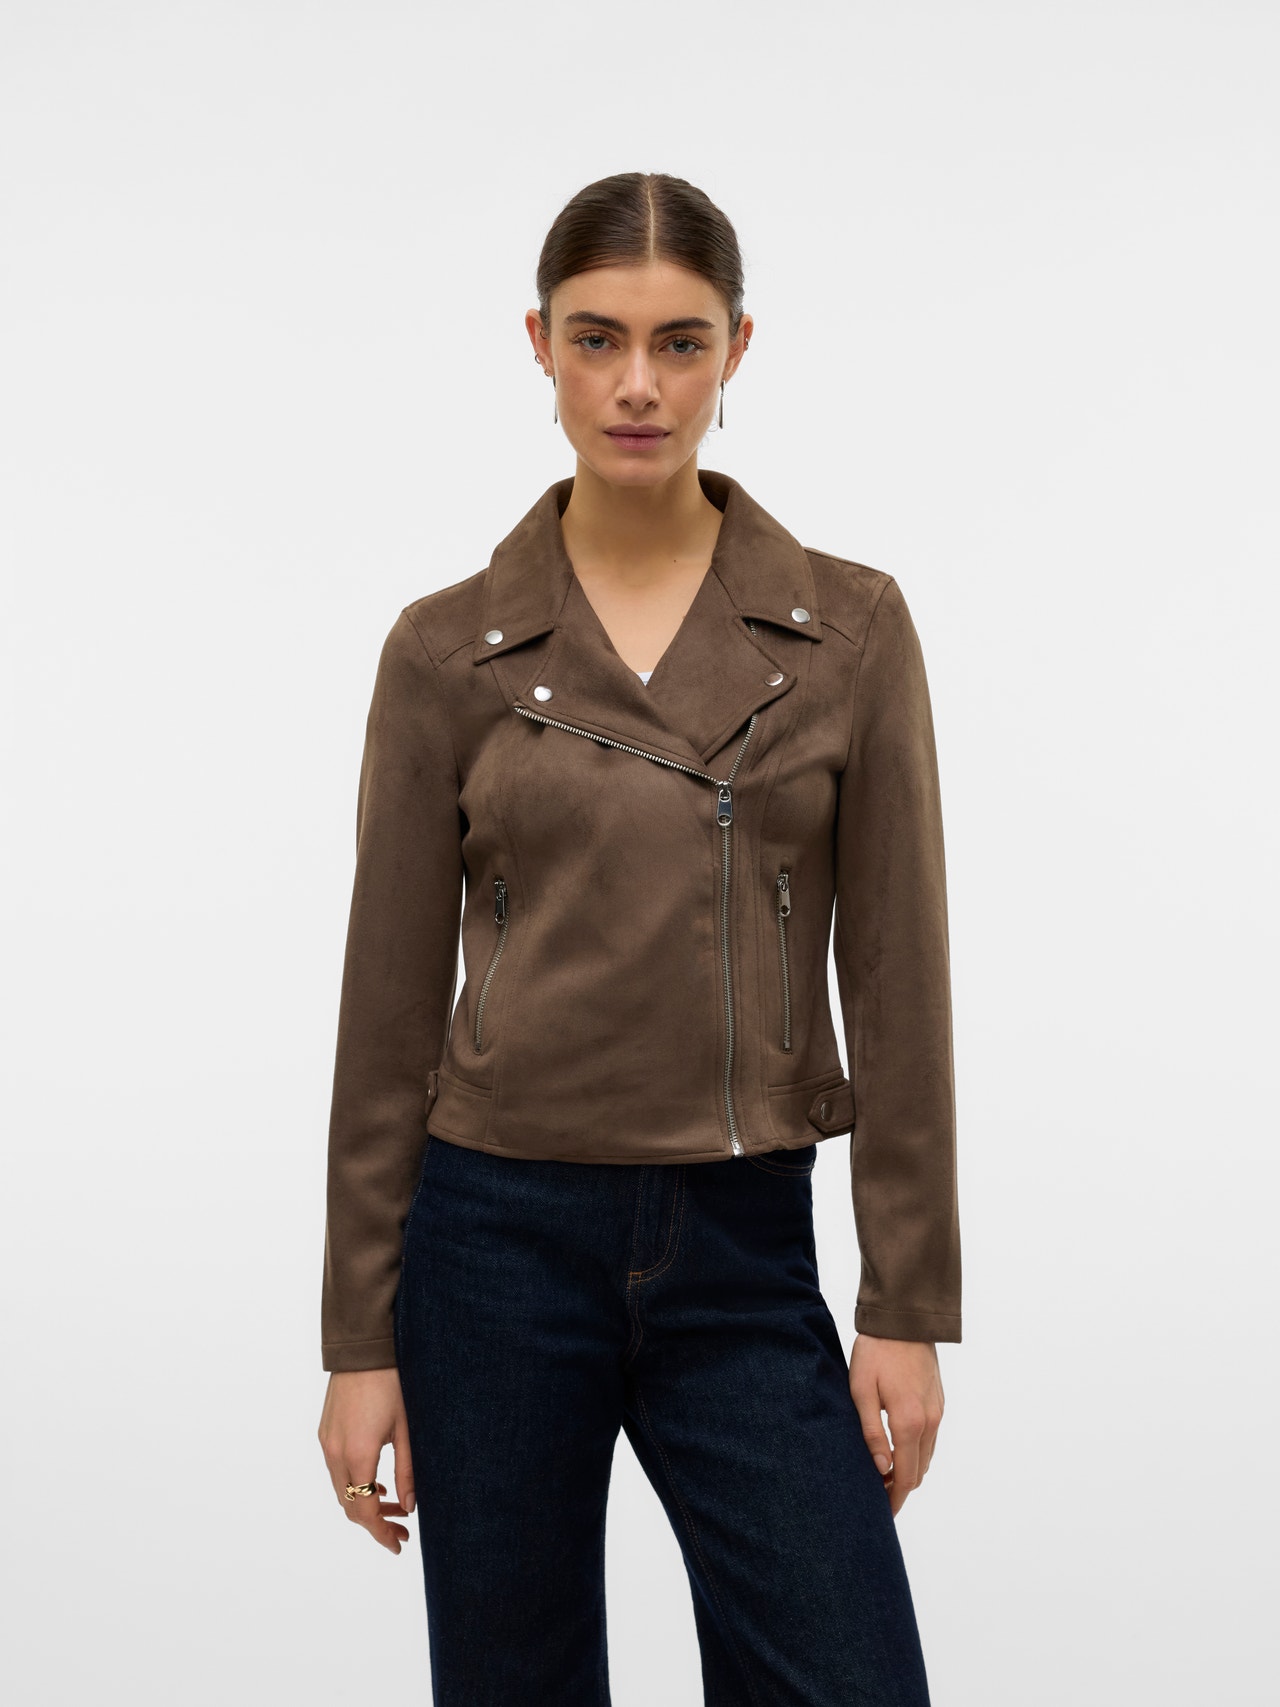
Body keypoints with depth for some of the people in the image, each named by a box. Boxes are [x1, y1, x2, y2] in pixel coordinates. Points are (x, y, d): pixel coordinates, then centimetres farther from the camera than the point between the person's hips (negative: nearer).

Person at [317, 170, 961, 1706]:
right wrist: (359, 1339, 1)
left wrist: (909, 1305, -3)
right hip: (499, 1244, 0)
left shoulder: (849, 629, 0)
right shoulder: (448, 651, -1)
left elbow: (895, 987, 0)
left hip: (743, 1254, 0)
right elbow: (390, 1005, 1)